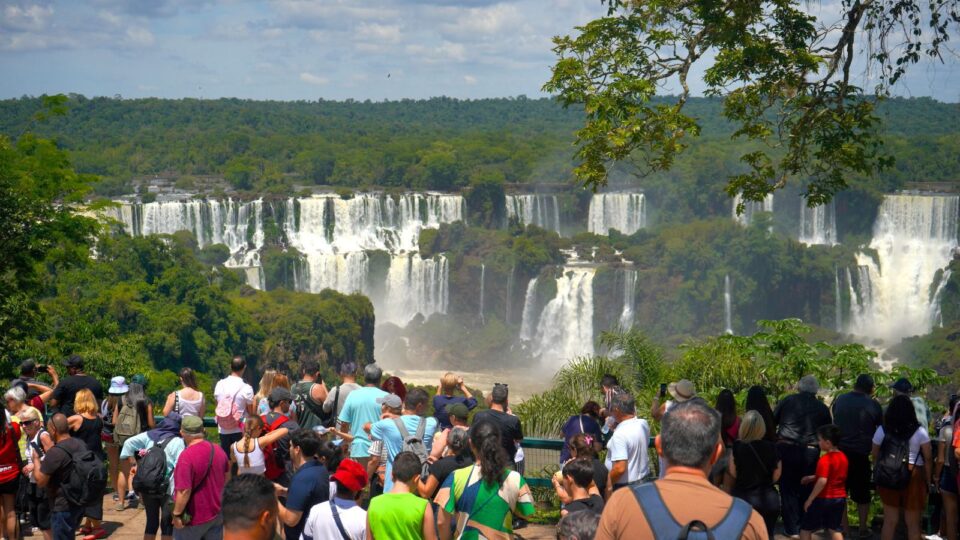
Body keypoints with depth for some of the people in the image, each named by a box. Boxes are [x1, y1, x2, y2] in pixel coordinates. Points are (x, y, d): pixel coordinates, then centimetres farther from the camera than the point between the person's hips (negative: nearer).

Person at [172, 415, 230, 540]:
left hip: (194, 517, -6)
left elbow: (184, 491, -26)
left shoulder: (187, 456, -25)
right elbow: (226, 477, 14)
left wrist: (177, 514, -16)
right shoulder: (218, 450, -1)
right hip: (217, 513, 6)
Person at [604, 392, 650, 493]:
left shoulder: (620, 434, -27)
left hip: (624, 486, -8)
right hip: (644, 479, 8)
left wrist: (609, 485, -15)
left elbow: (620, 468, -29)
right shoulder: (643, 424, -3)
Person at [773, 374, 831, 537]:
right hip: (810, 452, 1)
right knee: (806, 490, 13)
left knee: (788, 489, 6)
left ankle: (792, 528, 8)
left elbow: (772, 421, 5)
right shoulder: (822, 408, 5)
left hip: (786, 449, -1)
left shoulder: (788, 400, 2)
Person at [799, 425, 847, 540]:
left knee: (806, 528, 7)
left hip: (823, 499, -7)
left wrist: (809, 499, -21)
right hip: (840, 498, 7)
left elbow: (822, 481, -27)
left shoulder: (825, 459, -20)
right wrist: (812, 478, 18)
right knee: (835, 529, 10)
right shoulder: (843, 457, 6)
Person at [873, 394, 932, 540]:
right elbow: (927, 459, -3)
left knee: (889, 521, 11)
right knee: (913, 523, 7)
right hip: (913, 476, -2)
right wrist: (928, 480, 5)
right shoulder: (919, 431, -4)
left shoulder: (882, 430, 2)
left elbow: (875, 456, 5)